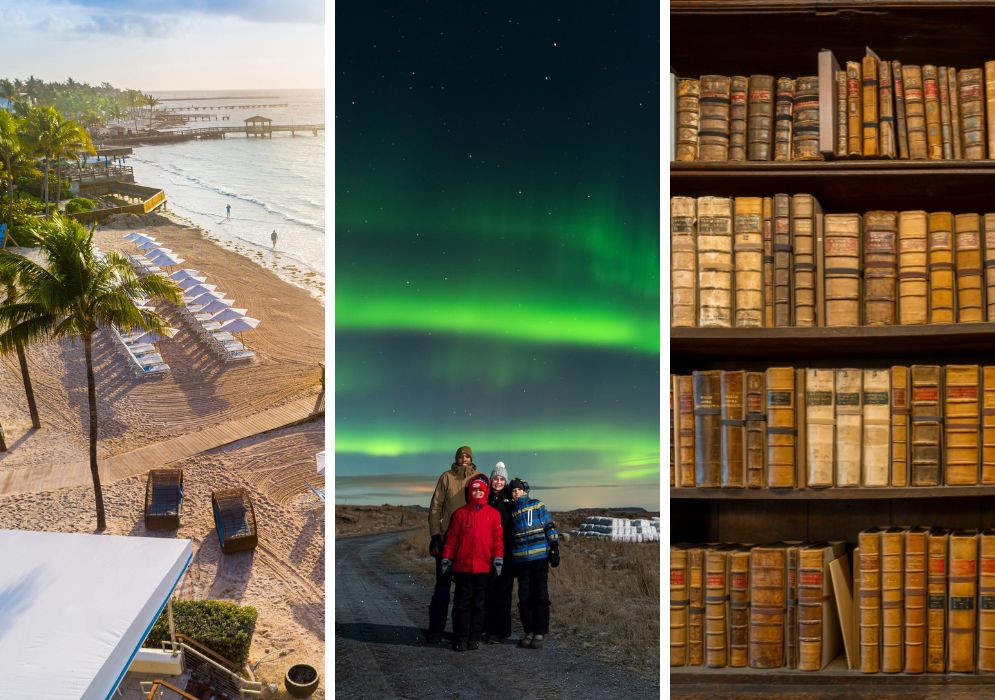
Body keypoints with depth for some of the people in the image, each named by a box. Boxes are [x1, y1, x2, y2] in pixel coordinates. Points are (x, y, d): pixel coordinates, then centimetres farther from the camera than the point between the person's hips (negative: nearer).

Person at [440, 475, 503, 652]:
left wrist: (498, 559, -2)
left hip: (484, 567, 0)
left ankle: (474, 637, 12)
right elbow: (451, 538, 6)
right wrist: (446, 559, 4)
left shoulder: (493, 514, 5)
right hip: (463, 566, 0)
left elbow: (497, 538, 5)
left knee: (479, 603, 6)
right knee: (462, 603, 2)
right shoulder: (461, 513, 4)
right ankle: (460, 638, 5)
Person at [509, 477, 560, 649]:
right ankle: (529, 632, 12)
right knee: (524, 597, 3)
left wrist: (554, 550, -5)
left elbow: (549, 527, 3)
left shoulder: (537, 506, 5)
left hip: (540, 557, -3)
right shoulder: (511, 511, 15)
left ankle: (539, 634, -3)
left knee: (540, 595, -4)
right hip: (521, 560, 4)